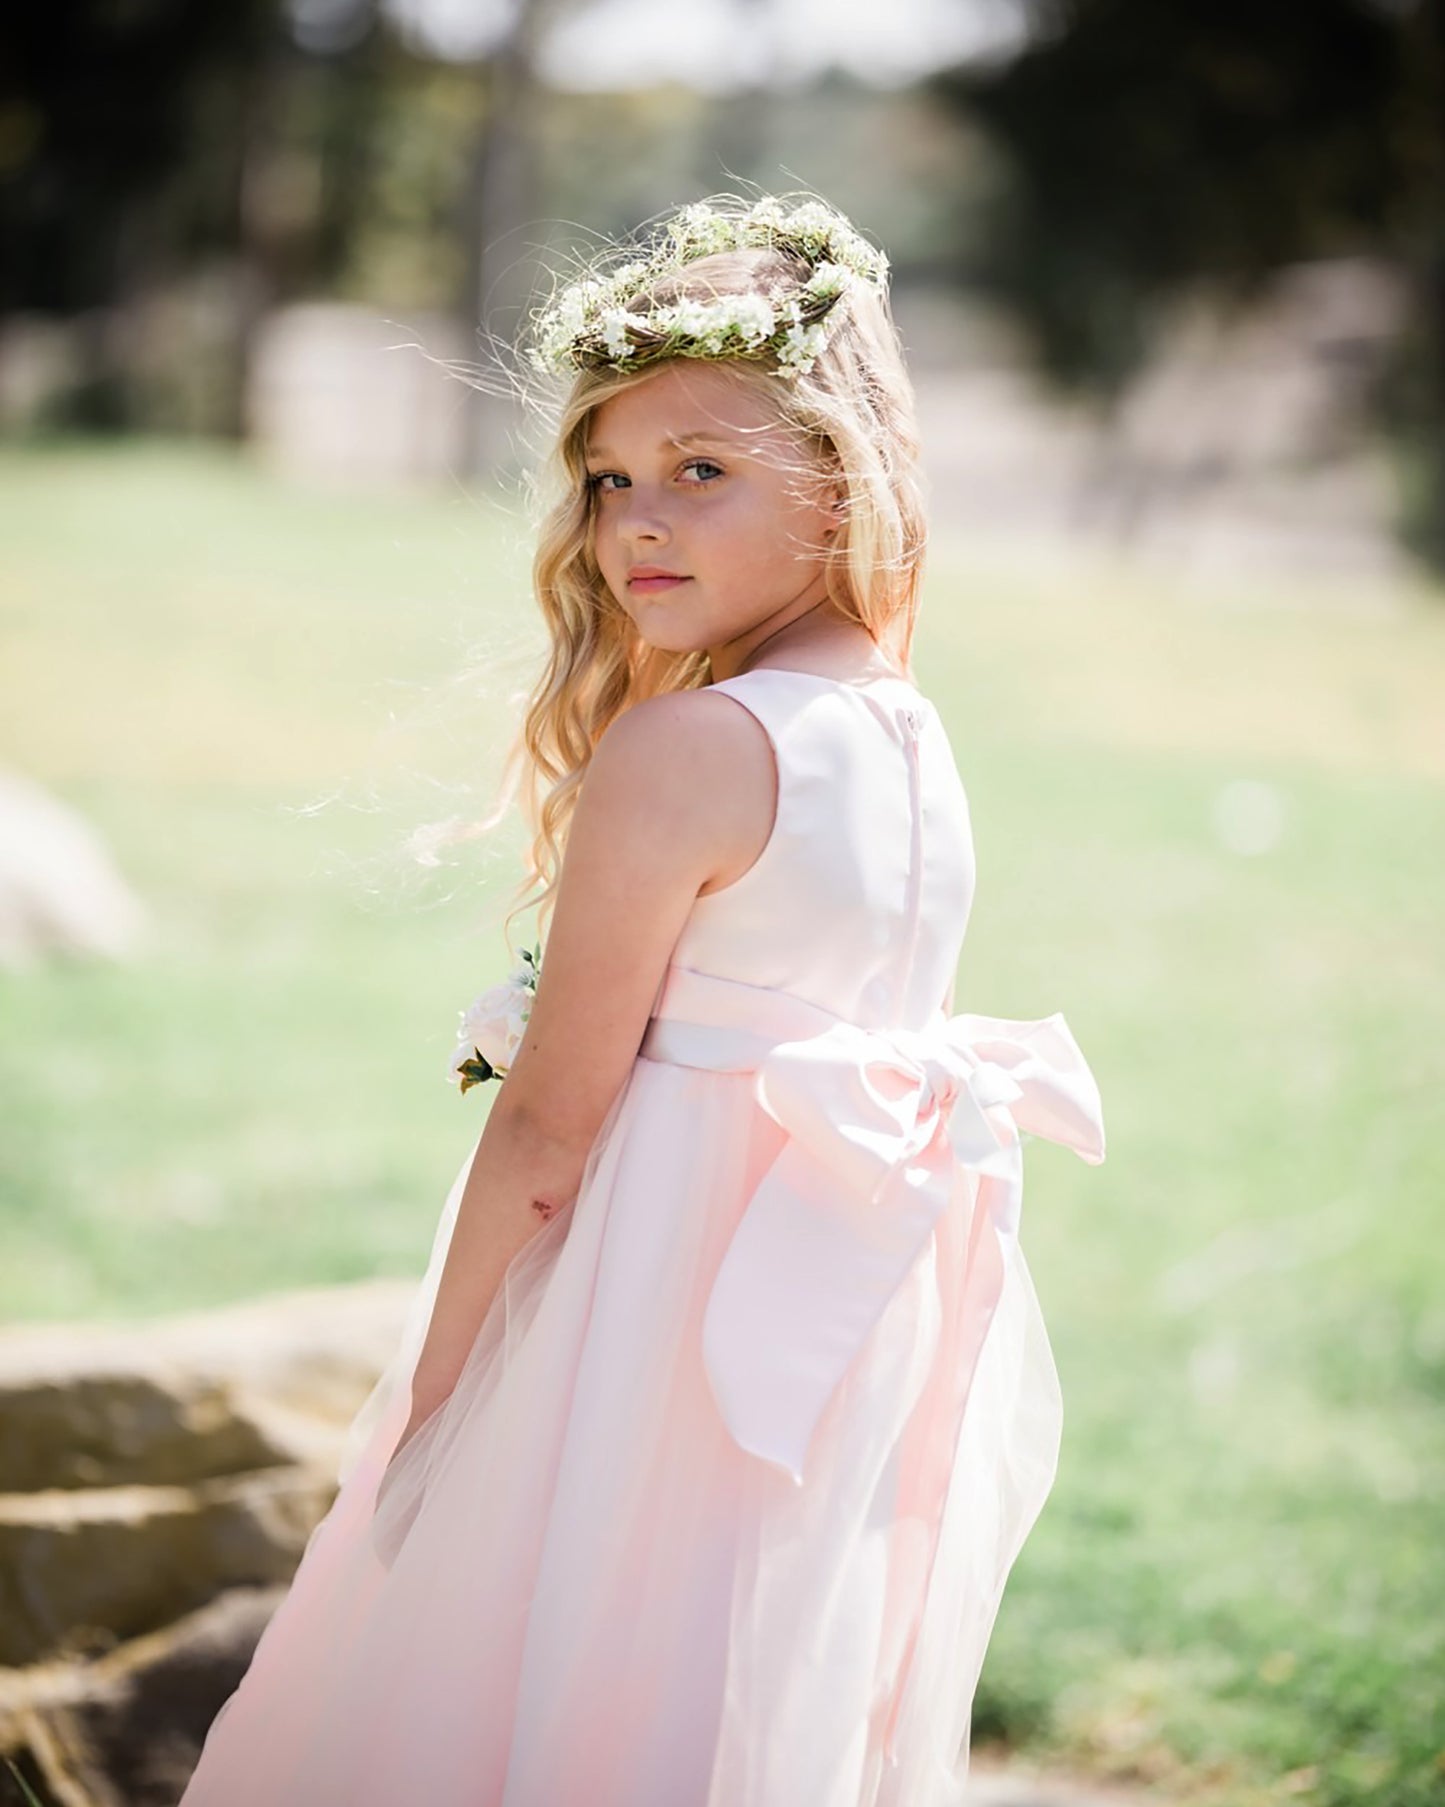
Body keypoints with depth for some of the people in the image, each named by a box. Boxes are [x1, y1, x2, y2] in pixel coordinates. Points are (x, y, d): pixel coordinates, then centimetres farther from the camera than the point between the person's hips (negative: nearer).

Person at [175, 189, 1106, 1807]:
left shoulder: (678, 754, -18)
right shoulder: (913, 735, 5)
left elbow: (549, 1127, -16)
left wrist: (434, 1385, -6)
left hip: (673, 1322, -8)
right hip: (867, 1360, 8)